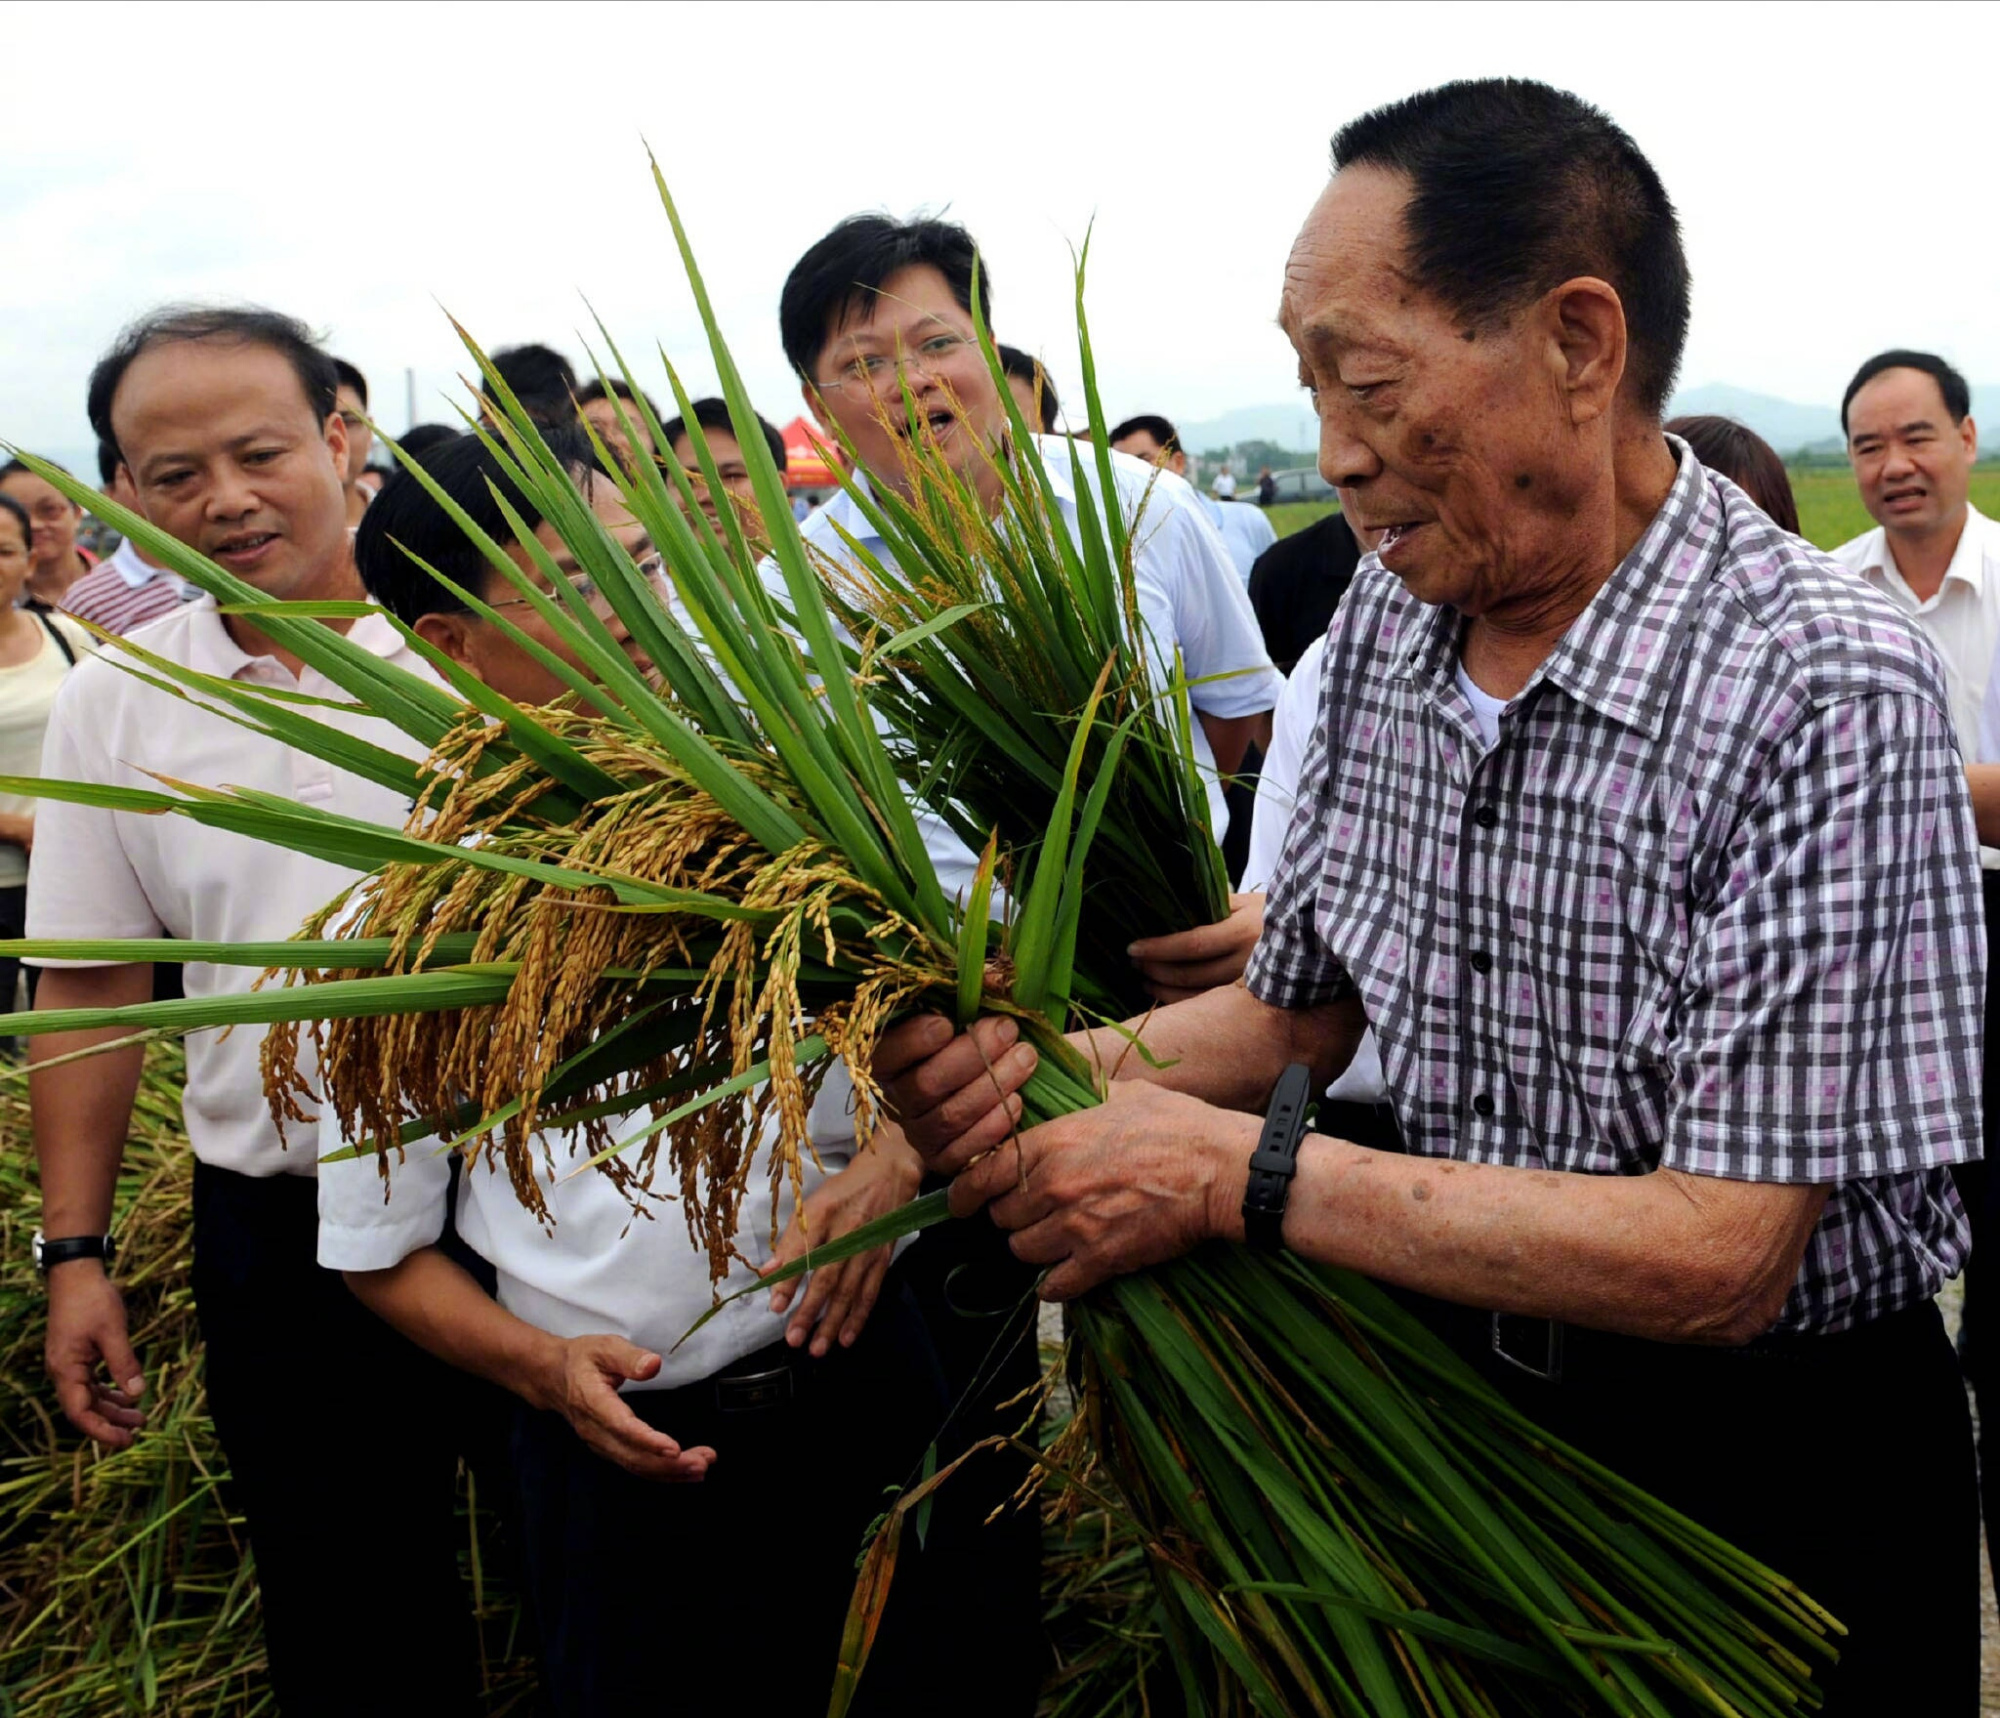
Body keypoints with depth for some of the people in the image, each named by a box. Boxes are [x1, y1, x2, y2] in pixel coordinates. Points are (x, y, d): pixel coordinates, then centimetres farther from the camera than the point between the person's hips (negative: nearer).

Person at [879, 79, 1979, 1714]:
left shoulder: (1821, 691, -27)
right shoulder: (1388, 616, -5)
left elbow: (1721, 1258, -29)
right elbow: (1301, 1003, 4)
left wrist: (1236, 1175, -29)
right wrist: (1053, 1070, -15)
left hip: (1771, 1468, -5)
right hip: (1467, 1394, 6)